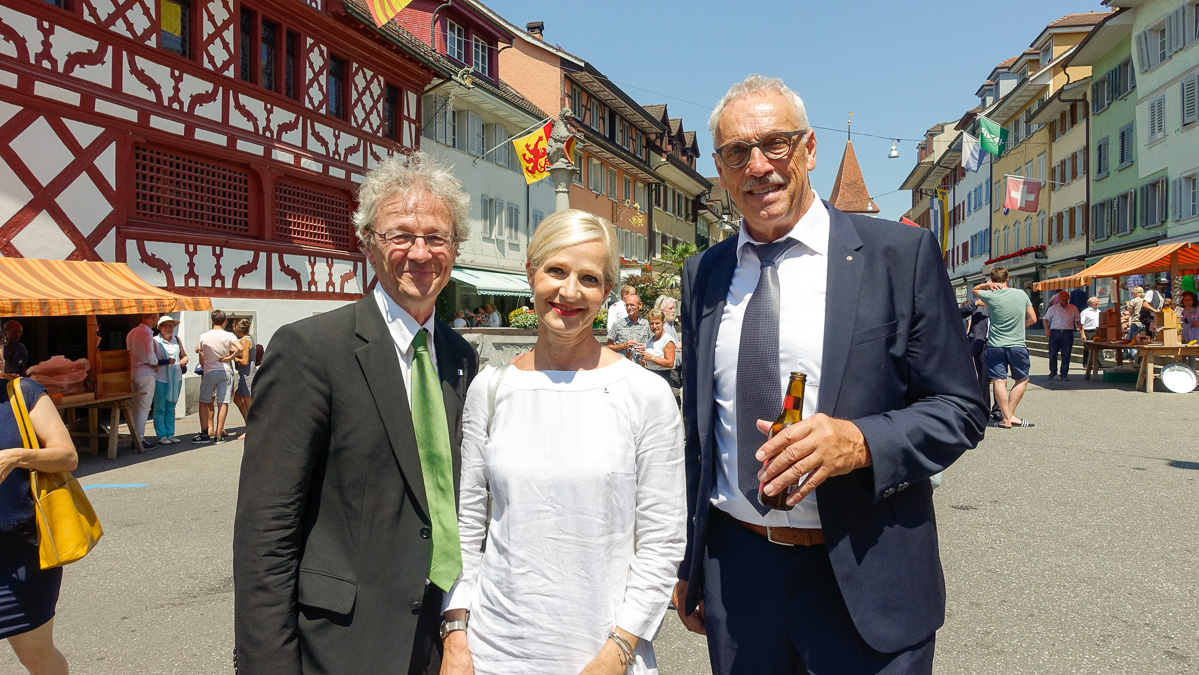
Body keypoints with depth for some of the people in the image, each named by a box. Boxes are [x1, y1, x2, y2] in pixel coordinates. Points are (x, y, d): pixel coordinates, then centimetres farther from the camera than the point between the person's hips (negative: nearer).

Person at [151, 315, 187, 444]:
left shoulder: (176, 340, 12)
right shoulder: (155, 341, -4)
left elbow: (184, 355, 20)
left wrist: (183, 361, -1)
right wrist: (166, 362, -21)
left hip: (176, 378, 5)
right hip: (161, 379, -5)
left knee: (171, 408, 11)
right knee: (160, 408, -1)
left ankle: (170, 434, 17)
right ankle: (161, 435, 5)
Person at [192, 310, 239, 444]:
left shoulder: (204, 336, 0)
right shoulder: (229, 335, -2)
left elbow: (200, 352, 9)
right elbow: (240, 348, -17)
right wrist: (229, 358, -4)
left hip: (209, 372, 0)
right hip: (225, 371, 0)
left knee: (204, 402, 10)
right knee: (223, 403, 1)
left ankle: (205, 433, 5)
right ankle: (218, 435, -1)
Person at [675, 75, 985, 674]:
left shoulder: (900, 254, -7)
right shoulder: (703, 274, 5)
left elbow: (960, 409, -4)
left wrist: (860, 442, -23)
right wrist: (689, 566, 14)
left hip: (862, 581, -3)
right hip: (734, 570, 4)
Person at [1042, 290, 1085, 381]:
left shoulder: (1073, 309, 11)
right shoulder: (1053, 308, 10)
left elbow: (1078, 321, 13)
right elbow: (1045, 319, 12)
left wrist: (1082, 332, 4)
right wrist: (1047, 329, -4)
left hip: (1068, 333, 0)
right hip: (1055, 332, 0)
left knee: (1066, 355, -1)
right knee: (1052, 354, -1)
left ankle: (1064, 374, 7)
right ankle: (1052, 372, 16)